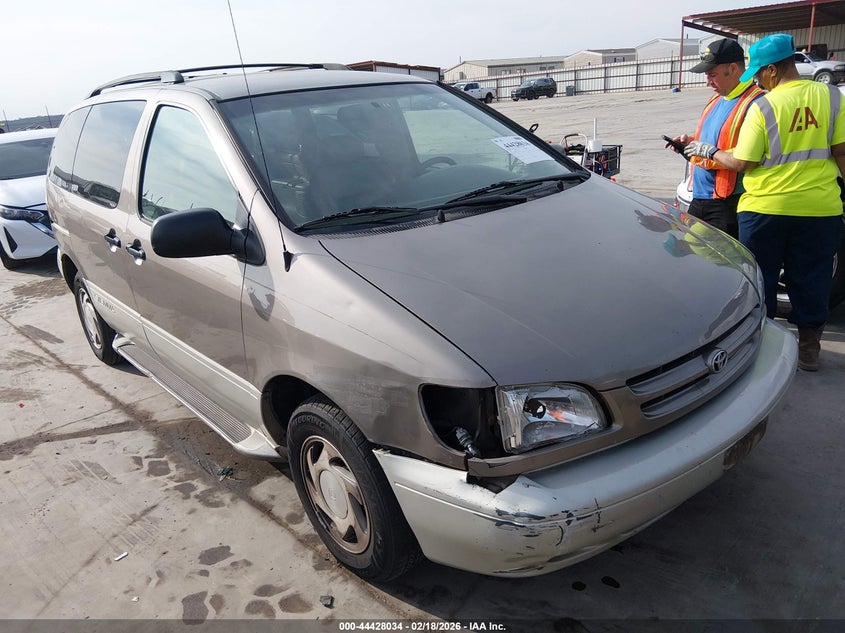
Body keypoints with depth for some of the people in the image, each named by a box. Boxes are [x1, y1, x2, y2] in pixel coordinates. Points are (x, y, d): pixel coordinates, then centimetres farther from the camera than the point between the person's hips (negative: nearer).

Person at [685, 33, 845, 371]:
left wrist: (709, 151, 7)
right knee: (811, 280, 13)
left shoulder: (763, 107, -10)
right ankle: (808, 346, 23)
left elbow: (742, 162, -9)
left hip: (765, 207, -3)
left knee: (760, 279, 13)